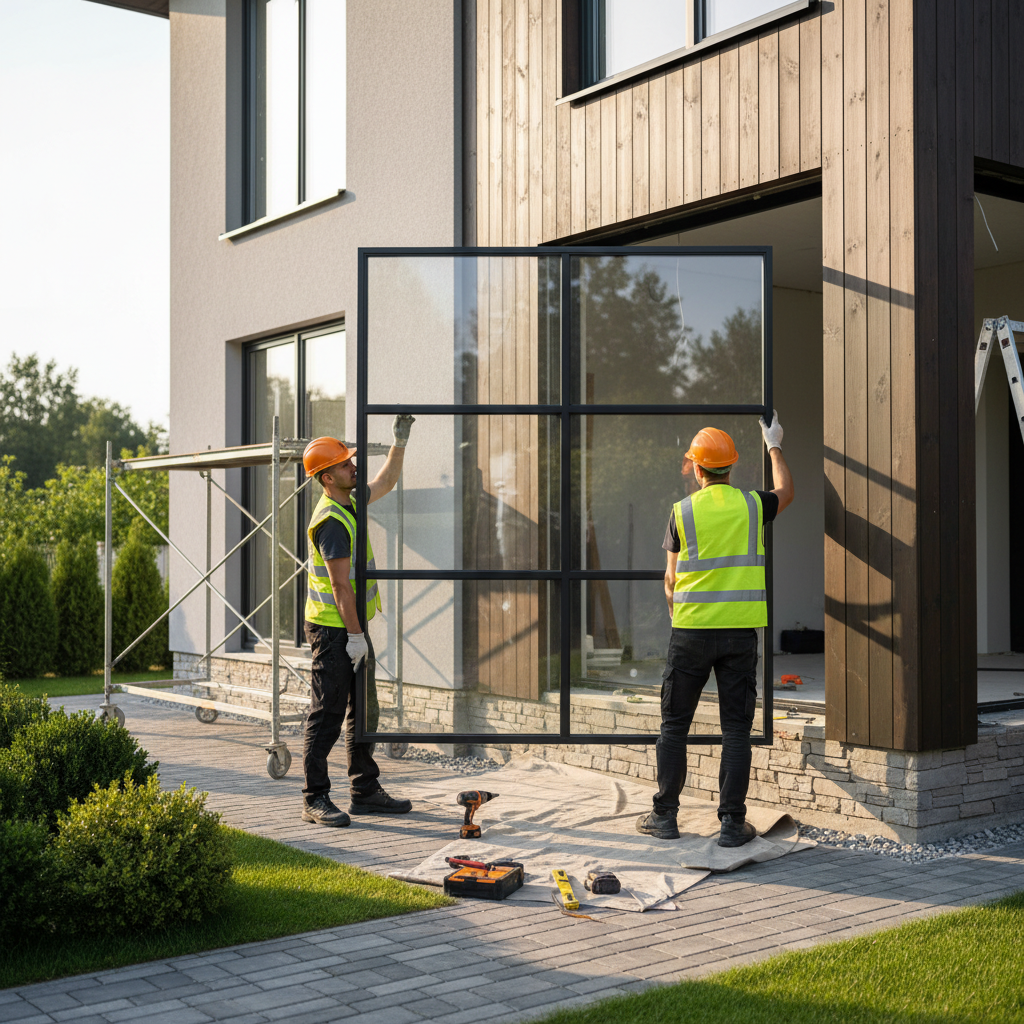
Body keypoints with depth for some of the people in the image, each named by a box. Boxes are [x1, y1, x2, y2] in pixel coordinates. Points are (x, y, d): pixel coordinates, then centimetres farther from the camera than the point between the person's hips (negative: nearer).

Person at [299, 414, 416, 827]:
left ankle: (365, 792, 21)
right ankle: (316, 799, 2)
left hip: (352, 626, 10)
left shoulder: (349, 503, 11)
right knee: (328, 714, -5)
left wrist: (400, 442, 18)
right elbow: (340, 583, -21)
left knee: (363, 711, 13)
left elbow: (386, 481, 28)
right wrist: (355, 634, -21)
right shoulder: (331, 520, -18)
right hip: (334, 628, -10)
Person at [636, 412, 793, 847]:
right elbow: (785, 492, 27)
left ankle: (665, 815, 14)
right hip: (740, 630, 1)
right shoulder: (752, 505, 2)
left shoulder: (683, 511, -2)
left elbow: (671, 578, 5)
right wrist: (774, 446, 40)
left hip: (691, 631, -1)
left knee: (675, 725, 9)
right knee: (736, 729, 5)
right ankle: (732, 822, 5)